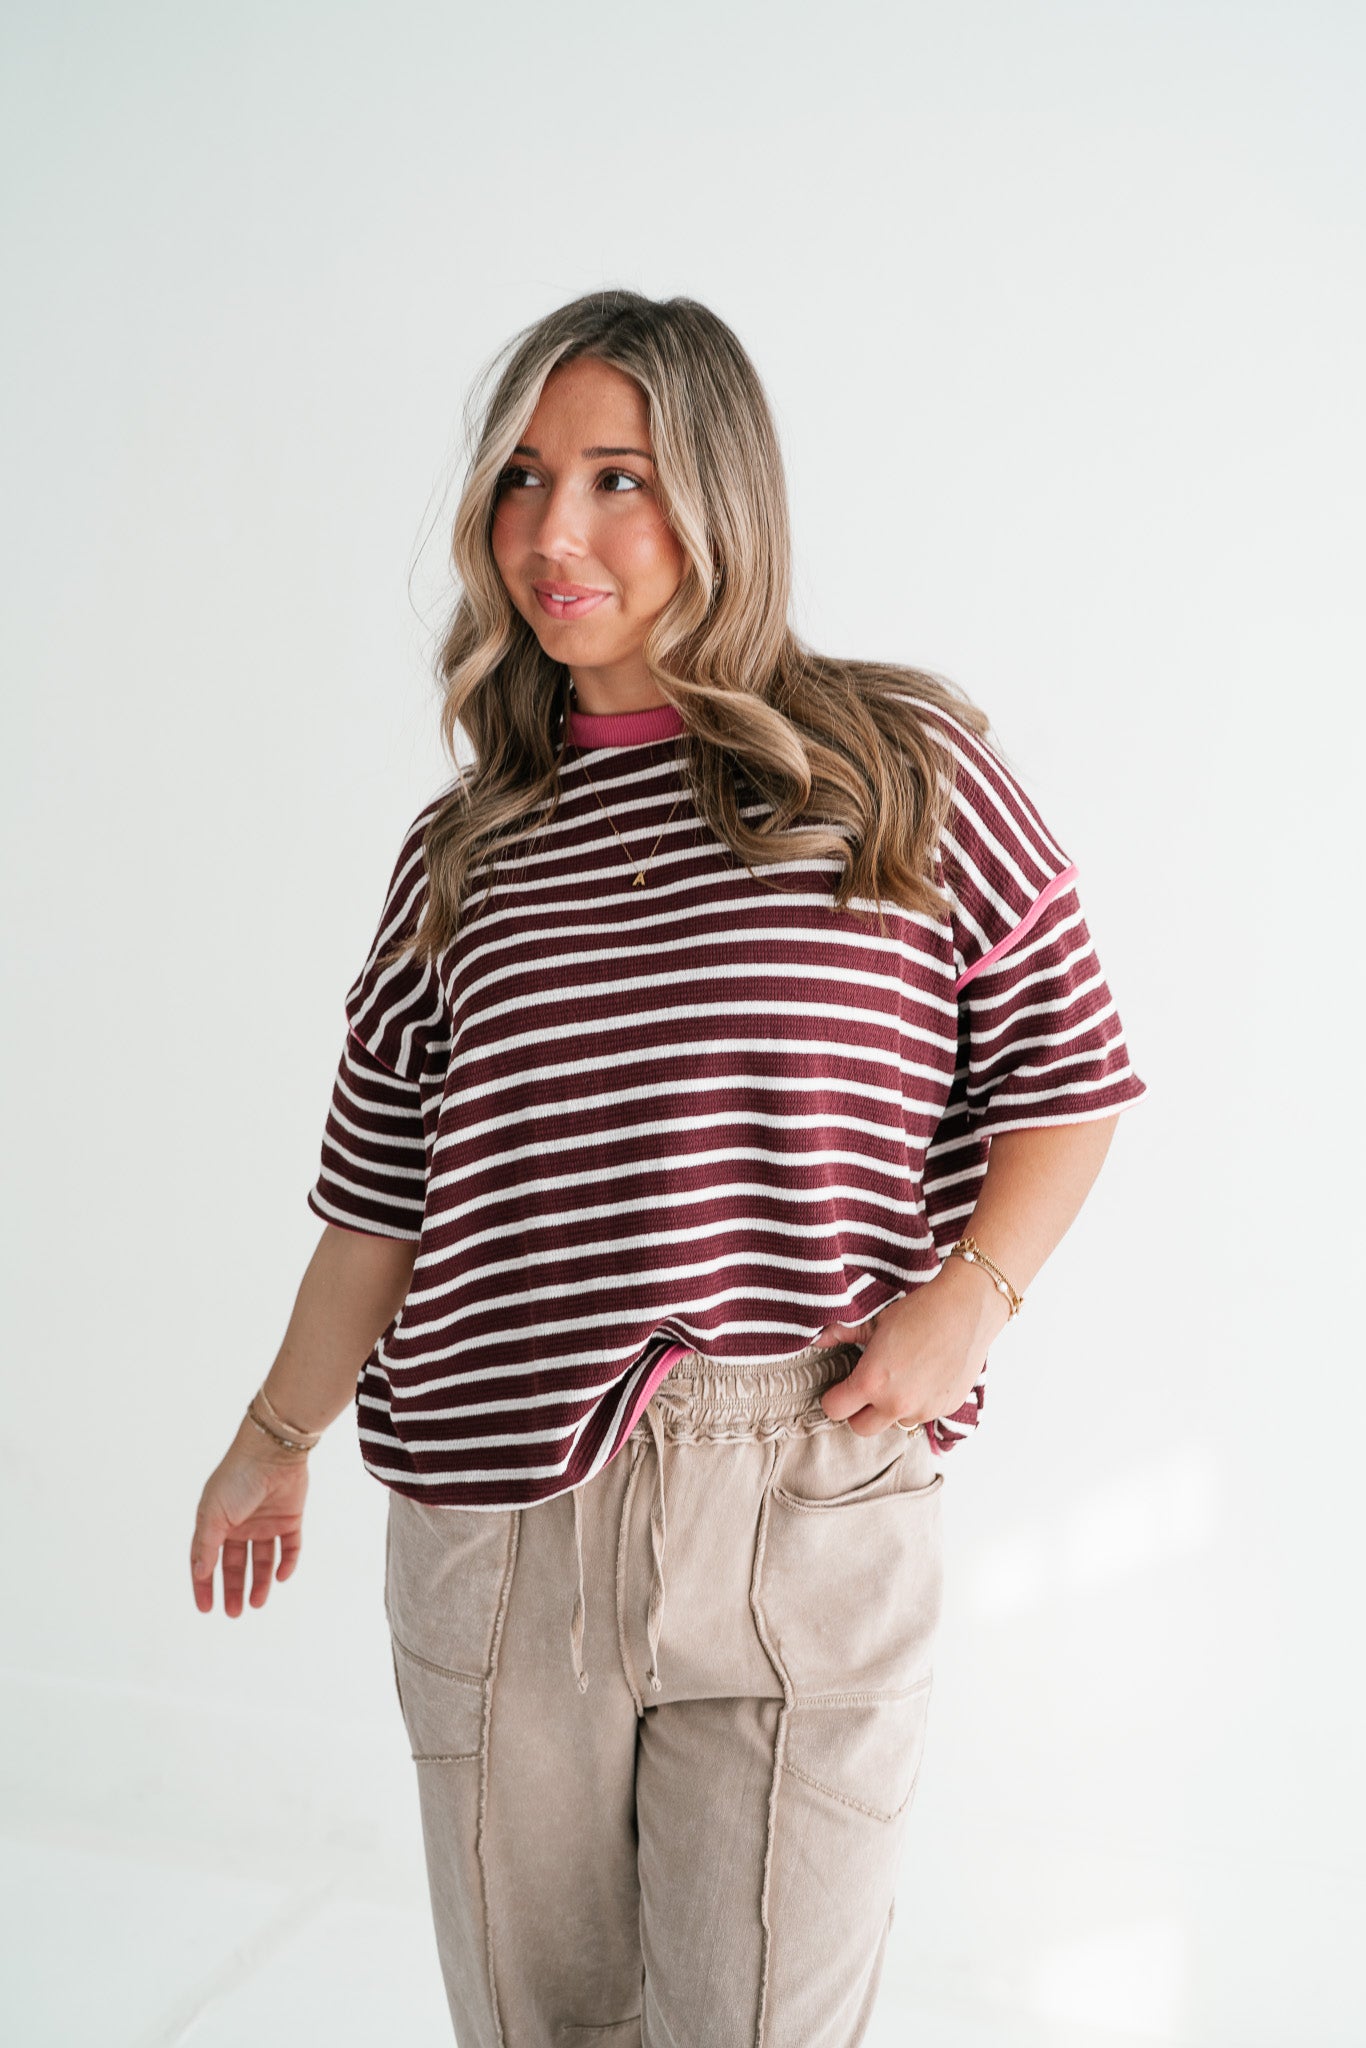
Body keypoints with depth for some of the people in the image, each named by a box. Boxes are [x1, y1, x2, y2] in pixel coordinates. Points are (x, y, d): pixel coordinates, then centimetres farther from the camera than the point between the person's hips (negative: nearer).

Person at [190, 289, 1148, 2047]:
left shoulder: (903, 767, 0)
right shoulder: (461, 854, 8)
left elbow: (1067, 1071, 3)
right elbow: (380, 1194, 13)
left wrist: (965, 1299, -10)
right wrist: (276, 1435, 19)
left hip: (810, 1519, -2)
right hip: (497, 1520, 3)